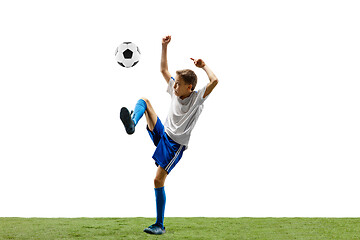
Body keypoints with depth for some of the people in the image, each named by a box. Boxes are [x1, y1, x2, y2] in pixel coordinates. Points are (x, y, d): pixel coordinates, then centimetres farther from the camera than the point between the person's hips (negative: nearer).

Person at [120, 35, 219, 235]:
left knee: (158, 181, -12)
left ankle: (160, 225, 0)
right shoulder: (175, 92, 7)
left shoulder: (197, 98, -11)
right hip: (161, 134, 7)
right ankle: (132, 124, -40)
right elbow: (164, 69, 18)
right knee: (144, 100, -6)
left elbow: (214, 81, -28)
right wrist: (164, 47, 11)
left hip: (175, 145, -7)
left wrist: (203, 66, -15)